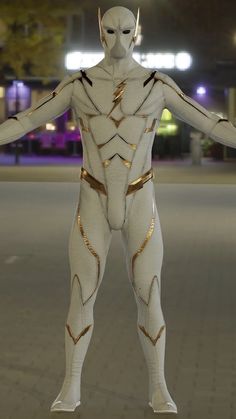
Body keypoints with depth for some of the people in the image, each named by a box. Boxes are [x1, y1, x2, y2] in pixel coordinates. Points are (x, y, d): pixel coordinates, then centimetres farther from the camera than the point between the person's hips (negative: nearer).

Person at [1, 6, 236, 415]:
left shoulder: (159, 84, -1)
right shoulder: (78, 83, -1)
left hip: (140, 205, 0)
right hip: (93, 206, 0)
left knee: (149, 300, 0)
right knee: (81, 299, 1)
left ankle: (158, 388, 17)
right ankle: (71, 388, 18)